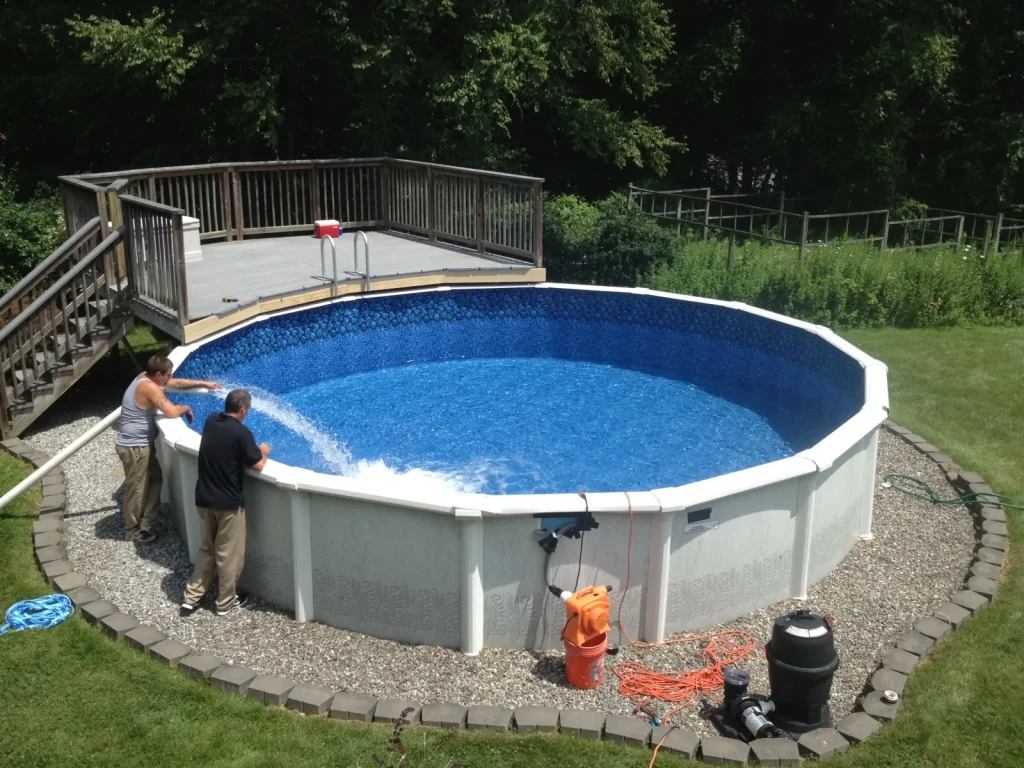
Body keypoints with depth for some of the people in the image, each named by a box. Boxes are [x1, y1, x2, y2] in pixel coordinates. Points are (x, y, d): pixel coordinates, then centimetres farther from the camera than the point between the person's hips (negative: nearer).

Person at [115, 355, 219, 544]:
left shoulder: (145, 378, 5)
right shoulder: (150, 387, -26)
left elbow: (177, 383, 18)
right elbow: (171, 412, -36)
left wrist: (203, 383, 17)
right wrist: (186, 408, -14)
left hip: (140, 443, 10)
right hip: (134, 446, -10)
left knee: (155, 479, 18)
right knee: (137, 488, 5)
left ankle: (145, 524, 22)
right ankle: (133, 531, 21)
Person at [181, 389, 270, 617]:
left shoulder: (211, 421, 1)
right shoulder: (241, 433, -19)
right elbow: (258, 466, -13)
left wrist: (251, 448, 17)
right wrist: (263, 451, 7)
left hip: (204, 498, 7)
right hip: (228, 502, -7)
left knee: (207, 548, 21)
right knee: (229, 554, 9)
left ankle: (191, 598, 21)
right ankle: (226, 602, 20)